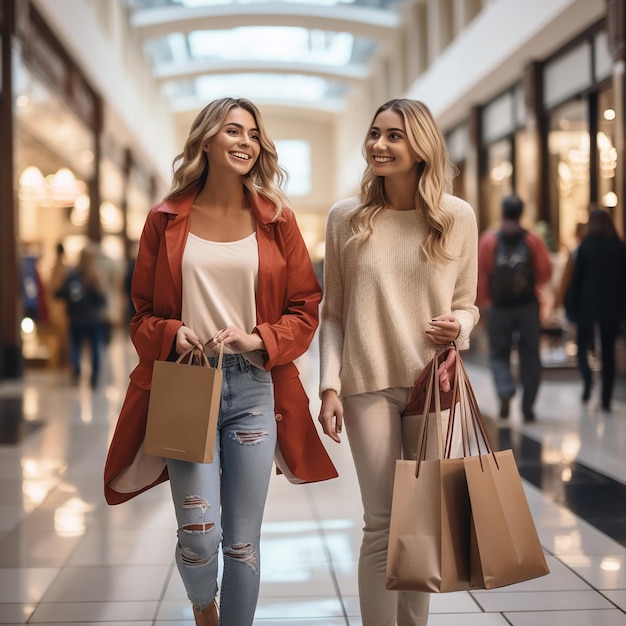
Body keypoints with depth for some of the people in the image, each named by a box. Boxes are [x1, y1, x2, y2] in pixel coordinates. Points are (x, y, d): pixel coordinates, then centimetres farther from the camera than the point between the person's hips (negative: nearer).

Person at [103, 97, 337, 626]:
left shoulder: (276, 220, 6)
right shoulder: (166, 220, 5)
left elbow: (306, 309, 6)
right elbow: (143, 311, 9)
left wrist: (257, 339, -11)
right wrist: (173, 335, -12)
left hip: (254, 388, 1)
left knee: (243, 543, 4)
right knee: (199, 538, -6)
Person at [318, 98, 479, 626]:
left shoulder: (458, 216, 1)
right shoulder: (347, 217, 1)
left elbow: (467, 304, 9)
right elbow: (332, 314, 3)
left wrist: (460, 325, -13)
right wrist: (329, 386, -6)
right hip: (368, 384, -1)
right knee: (382, 522, -2)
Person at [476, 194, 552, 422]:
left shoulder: (488, 240, -3)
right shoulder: (533, 240, -2)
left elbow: (481, 274, -4)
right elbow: (546, 271, -3)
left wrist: (482, 301, 8)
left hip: (499, 307, 0)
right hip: (528, 306, 0)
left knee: (499, 354, 10)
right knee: (529, 356, 9)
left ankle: (505, 391, -16)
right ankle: (528, 406, 9)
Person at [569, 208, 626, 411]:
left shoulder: (586, 245, -5)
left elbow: (577, 278, -4)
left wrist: (575, 306, 3)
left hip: (588, 304, -2)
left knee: (582, 343, 12)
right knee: (608, 351, 7)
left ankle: (587, 377, -17)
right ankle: (606, 400, 6)